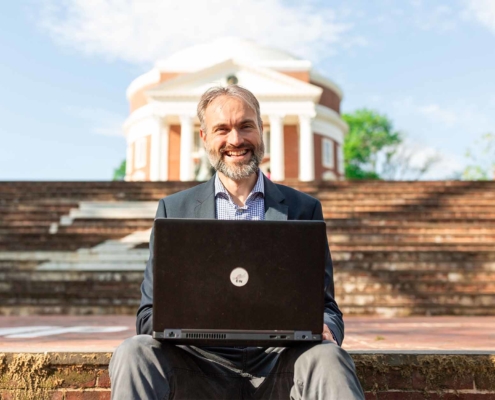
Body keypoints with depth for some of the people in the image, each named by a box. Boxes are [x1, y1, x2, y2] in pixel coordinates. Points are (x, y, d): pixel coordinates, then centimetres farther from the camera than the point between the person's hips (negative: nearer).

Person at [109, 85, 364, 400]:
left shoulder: (304, 209, 10)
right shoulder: (174, 210, 10)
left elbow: (325, 307, 10)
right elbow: (150, 315, 7)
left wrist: (324, 331, -15)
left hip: (278, 363, 0)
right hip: (202, 362, 1)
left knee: (327, 358, -32)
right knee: (133, 354, -29)